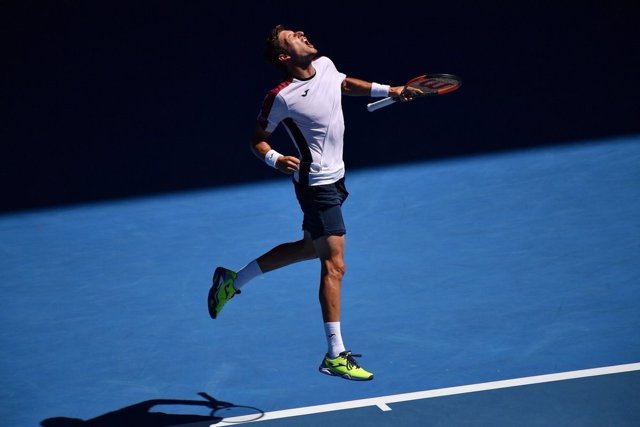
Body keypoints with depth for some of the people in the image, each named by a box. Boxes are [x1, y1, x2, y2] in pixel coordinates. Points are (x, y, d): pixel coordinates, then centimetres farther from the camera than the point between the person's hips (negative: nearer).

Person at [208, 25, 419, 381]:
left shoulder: (325, 65, 0)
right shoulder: (281, 97, -21)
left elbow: (346, 84, 24)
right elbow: (258, 140, -10)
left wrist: (389, 91, 20)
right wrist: (276, 160, -30)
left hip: (334, 179, 9)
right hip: (317, 186, -9)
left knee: (309, 248, 23)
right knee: (334, 265, -10)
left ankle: (233, 281, 36)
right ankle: (336, 356, -7)